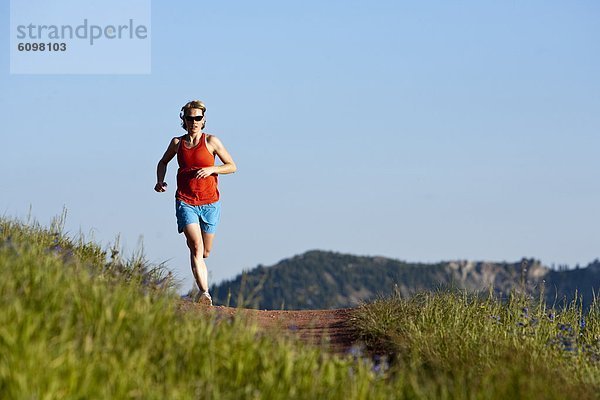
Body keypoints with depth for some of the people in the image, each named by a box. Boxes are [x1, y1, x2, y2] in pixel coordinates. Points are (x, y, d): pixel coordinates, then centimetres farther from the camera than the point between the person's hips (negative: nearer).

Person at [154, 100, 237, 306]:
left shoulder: (211, 141, 0)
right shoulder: (177, 142, 6)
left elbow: (232, 166, 2)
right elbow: (163, 162, 24)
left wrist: (211, 169, -15)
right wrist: (160, 181, 5)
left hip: (210, 203, 0)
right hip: (185, 202, 0)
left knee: (204, 252, 7)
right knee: (196, 246, -19)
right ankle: (204, 293, -24)